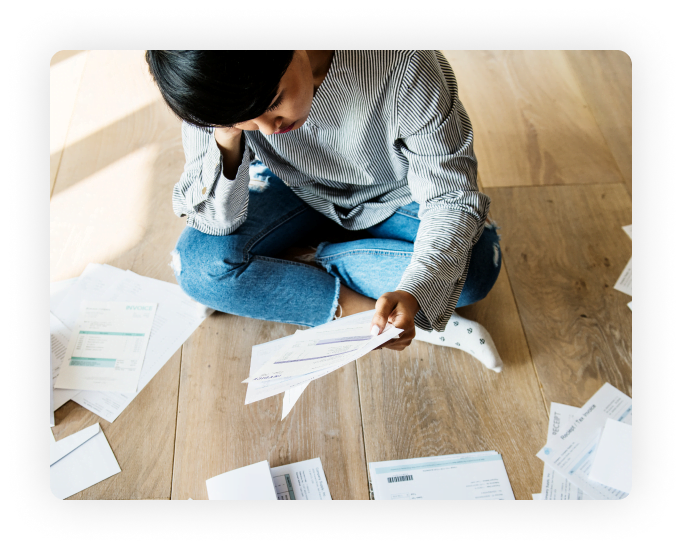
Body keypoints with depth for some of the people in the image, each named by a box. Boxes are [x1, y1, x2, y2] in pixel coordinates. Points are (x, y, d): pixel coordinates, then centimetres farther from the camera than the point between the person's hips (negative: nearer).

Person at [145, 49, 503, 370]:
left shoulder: (404, 66, -34)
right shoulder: (213, 85, -26)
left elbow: (451, 197, -29)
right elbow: (215, 220, -22)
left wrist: (412, 293, -46)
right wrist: (226, 141, -41)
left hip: (394, 194, 0)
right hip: (294, 188, 1)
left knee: (475, 269, -27)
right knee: (199, 262, -23)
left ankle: (295, 267, -12)